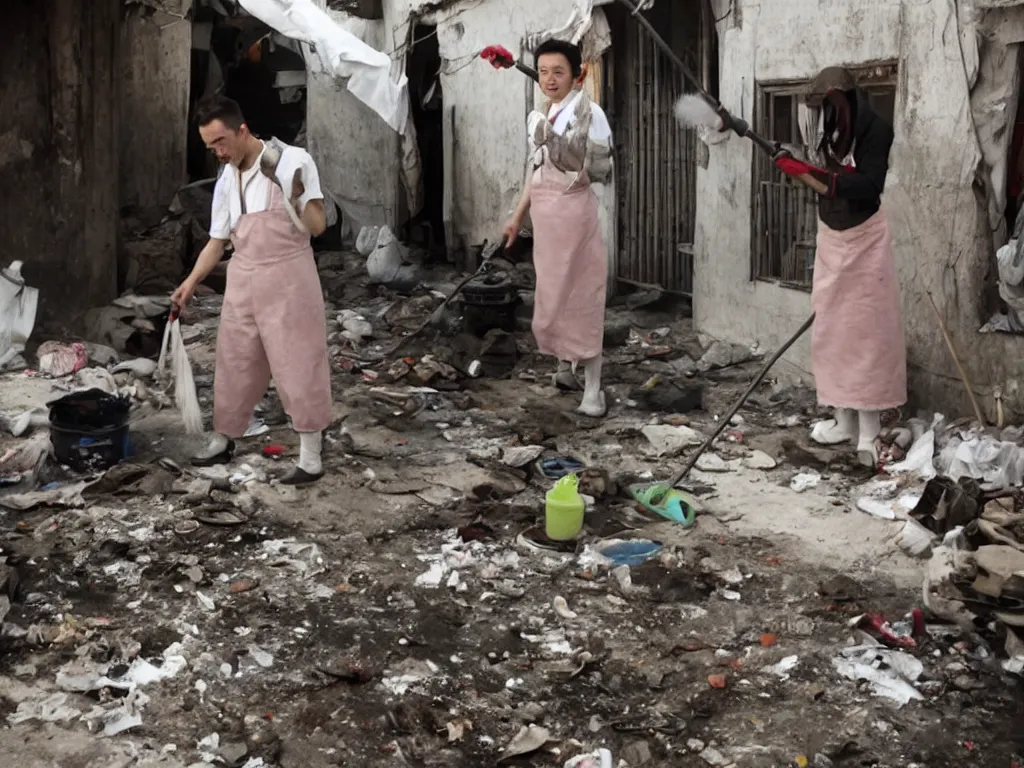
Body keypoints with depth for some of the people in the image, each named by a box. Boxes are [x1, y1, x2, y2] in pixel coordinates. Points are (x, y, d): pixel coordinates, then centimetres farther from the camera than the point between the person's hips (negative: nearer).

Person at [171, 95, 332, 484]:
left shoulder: (293, 161, -11)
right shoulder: (226, 179, 7)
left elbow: (318, 226, -12)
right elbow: (218, 240, 13)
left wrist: (297, 197, -31)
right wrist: (190, 282, 5)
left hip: (288, 277, -6)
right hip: (243, 280, 6)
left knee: (297, 363, -3)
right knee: (234, 361, 14)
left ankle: (311, 457, 4)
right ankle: (223, 441, 30)